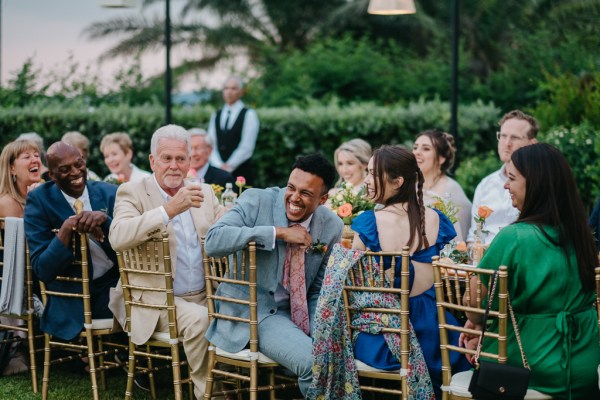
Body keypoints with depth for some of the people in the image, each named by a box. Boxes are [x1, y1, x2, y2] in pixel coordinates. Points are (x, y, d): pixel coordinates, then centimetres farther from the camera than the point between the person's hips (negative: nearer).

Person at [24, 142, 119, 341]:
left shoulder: (109, 194, 5)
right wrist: (66, 229, -24)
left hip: (114, 285, 5)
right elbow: (42, 270, -9)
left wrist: (104, 219, -21)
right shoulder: (39, 201, -3)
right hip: (72, 299, -4)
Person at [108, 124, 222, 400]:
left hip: (203, 296, 5)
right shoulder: (132, 193, -3)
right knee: (199, 319, -30)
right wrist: (169, 210, -29)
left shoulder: (204, 192, 13)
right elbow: (117, 238, -22)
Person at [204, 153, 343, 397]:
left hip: (297, 313, 5)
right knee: (314, 362, -27)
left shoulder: (332, 226, 1)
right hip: (253, 312, -5)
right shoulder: (256, 201, -11)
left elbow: (320, 289, 10)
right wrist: (279, 233, -27)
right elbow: (213, 241, -26)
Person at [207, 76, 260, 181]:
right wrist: (219, 166, -9)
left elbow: (246, 147, -8)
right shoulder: (216, 116, 15)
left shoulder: (249, 115, 0)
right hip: (217, 172, 4)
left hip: (241, 173, -4)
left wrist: (229, 166, -11)